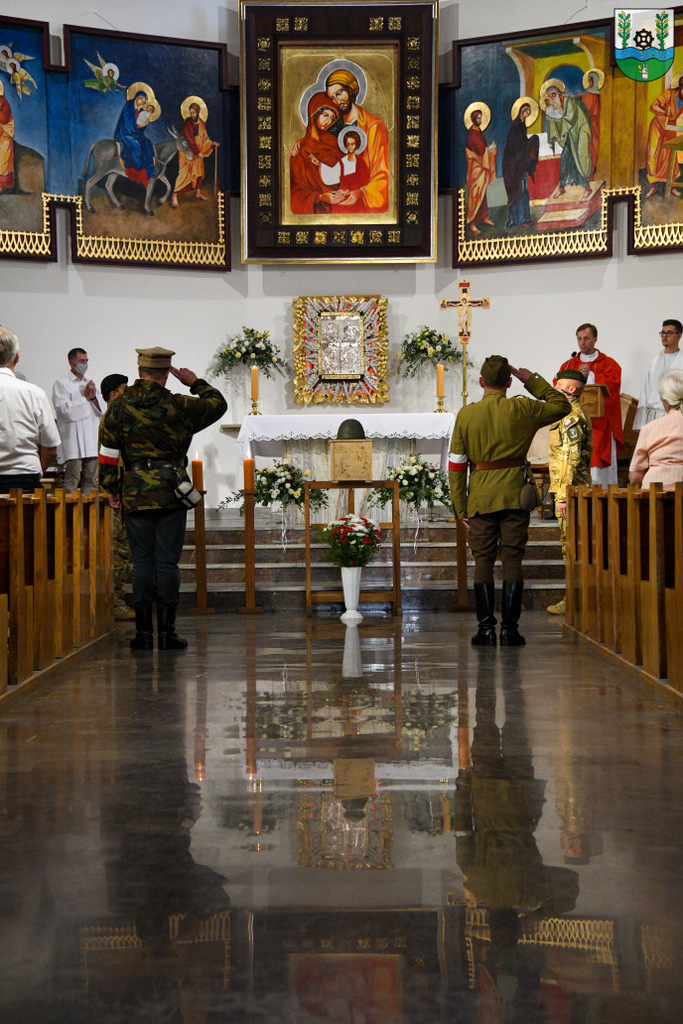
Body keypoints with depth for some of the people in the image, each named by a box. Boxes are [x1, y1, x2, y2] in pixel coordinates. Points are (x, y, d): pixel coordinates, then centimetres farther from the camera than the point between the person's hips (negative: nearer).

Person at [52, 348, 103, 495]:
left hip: (92, 441, 6)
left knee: (91, 480, 4)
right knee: (72, 481, -11)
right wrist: (85, 397, -5)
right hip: (73, 443, -6)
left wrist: (94, 397, -1)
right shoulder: (61, 384, 3)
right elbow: (65, 410, -9)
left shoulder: (90, 384, 22)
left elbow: (102, 410, 17)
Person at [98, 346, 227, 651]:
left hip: (134, 494, 1)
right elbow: (218, 404, 12)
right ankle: (167, 632, 3)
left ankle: (144, 633, 6)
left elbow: (108, 452, 3)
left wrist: (111, 489, 11)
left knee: (142, 562, 5)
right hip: (172, 493, -1)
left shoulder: (118, 405, 2)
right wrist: (196, 383, 22)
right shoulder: (178, 406, -2)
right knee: (167, 562, 2)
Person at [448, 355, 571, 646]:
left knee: (483, 561, 5)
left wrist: (460, 507, 6)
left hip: (480, 498, 0)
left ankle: (486, 629, 2)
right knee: (513, 561, 3)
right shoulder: (522, 409, -1)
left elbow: (456, 464, 1)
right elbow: (562, 405, 17)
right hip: (514, 496, 0)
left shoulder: (466, 414, 1)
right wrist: (532, 380, 18)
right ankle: (509, 628, 1)